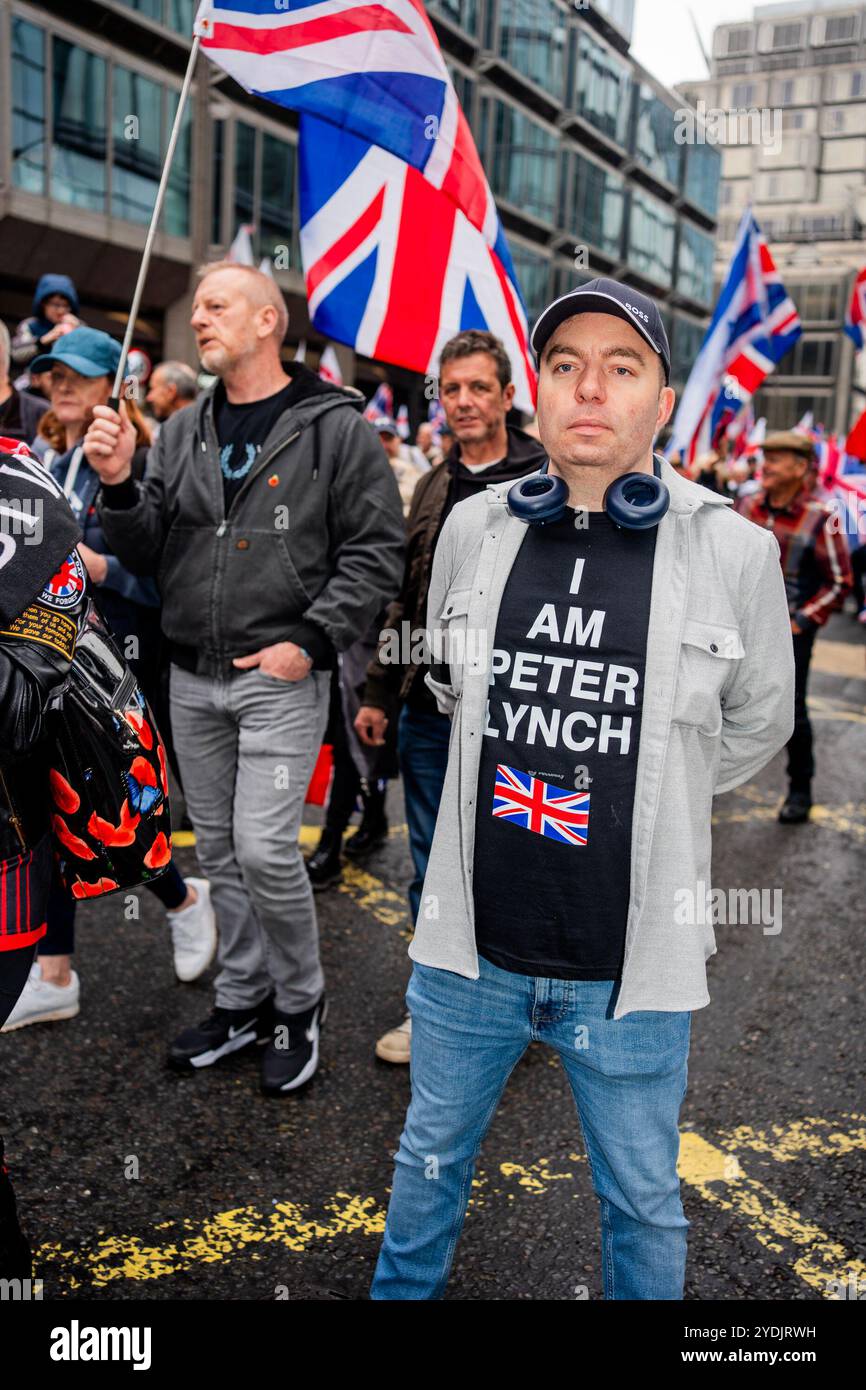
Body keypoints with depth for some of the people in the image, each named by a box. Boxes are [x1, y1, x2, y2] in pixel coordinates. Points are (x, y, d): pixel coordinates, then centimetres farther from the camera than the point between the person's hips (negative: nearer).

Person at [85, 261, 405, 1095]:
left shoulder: (334, 426, -4)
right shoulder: (183, 433, 12)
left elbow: (377, 550, -8)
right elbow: (147, 553, 9)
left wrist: (311, 640, -15)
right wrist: (119, 485, -9)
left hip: (280, 679, -6)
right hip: (192, 680, 6)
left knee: (264, 849, -10)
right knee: (218, 849, 14)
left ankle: (299, 1004, 15)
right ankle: (242, 1000, 31)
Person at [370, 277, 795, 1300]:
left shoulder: (733, 551, -11)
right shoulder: (474, 529, -3)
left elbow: (758, 723, 6)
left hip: (632, 961, -2)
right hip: (472, 945, 3)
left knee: (642, 1204, 20)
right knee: (430, 1163, 25)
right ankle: (401, 1291, 52)